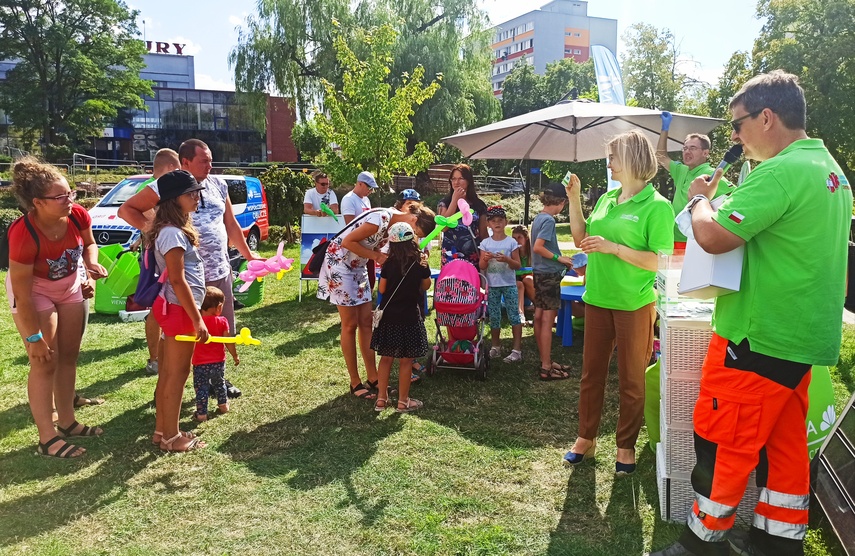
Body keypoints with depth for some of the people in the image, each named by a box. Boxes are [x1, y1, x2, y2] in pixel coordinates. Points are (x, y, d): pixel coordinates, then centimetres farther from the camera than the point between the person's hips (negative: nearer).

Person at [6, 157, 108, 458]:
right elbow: (21, 293, -27)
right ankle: (47, 438, 4)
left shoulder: (78, 216, -22)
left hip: (70, 287, 6)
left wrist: (92, 263, -20)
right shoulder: (23, 234, -35)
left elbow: (89, 243, 3)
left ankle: (67, 422, 27)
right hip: (33, 292, -6)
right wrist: (34, 337, -21)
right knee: (45, 362, -5)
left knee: (69, 356, 12)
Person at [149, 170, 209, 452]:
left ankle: (161, 429, 27)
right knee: (178, 373, 1)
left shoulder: (176, 228, 11)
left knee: (168, 371, 16)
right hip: (179, 309, -10)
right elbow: (177, 281, -22)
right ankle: (172, 437, 12)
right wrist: (197, 319, -20)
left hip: (173, 307, 10)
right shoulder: (172, 233, -19)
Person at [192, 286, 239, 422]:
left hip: (200, 364, -2)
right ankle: (223, 404, 38)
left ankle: (201, 413, 6)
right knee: (219, 384, 25)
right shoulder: (222, 322, -9)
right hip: (218, 362, 2)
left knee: (201, 388, 6)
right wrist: (235, 356, 8)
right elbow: (229, 342, -6)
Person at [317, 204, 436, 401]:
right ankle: (355, 383, 8)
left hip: (358, 266, 9)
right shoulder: (381, 219, -28)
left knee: (366, 322, 7)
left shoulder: (397, 222, 0)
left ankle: (373, 379, 15)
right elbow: (347, 241, -24)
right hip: (339, 262, -9)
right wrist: (376, 256, -21)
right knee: (350, 325, -3)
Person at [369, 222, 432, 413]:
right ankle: (403, 401, 15)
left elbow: (382, 289, 0)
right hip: (410, 316, -2)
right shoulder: (420, 262, -8)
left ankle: (381, 399, 20)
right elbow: (426, 286, 5)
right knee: (406, 361, 6)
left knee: (386, 358, 13)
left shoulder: (389, 262, -5)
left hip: (389, 315, 2)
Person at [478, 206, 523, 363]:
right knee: (494, 316, 9)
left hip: (509, 285, -2)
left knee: (514, 315, -4)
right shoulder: (485, 243, 3)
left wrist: (507, 259, -21)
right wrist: (485, 259, -19)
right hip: (492, 285, 2)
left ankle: (517, 349, 0)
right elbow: (481, 267, 3)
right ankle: (496, 346, 22)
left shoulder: (511, 242, -2)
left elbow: (518, 266, -3)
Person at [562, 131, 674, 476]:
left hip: (635, 305, -6)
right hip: (598, 300, 6)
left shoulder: (657, 206, -12)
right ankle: (586, 437, 28)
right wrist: (574, 200, 4)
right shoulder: (606, 199, 7)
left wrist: (613, 247, -23)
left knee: (631, 380, 8)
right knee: (591, 372, 14)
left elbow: (659, 261, -17)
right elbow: (581, 240, 13)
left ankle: (626, 445, 23)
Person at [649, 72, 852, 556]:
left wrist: (700, 198, -6)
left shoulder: (781, 172, -20)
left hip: (759, 336, -9)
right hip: (803, 335, 10)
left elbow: (713, 237, -25)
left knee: (722, 440, 4)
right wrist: (723, 197, 16)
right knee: (785, 441, 17)